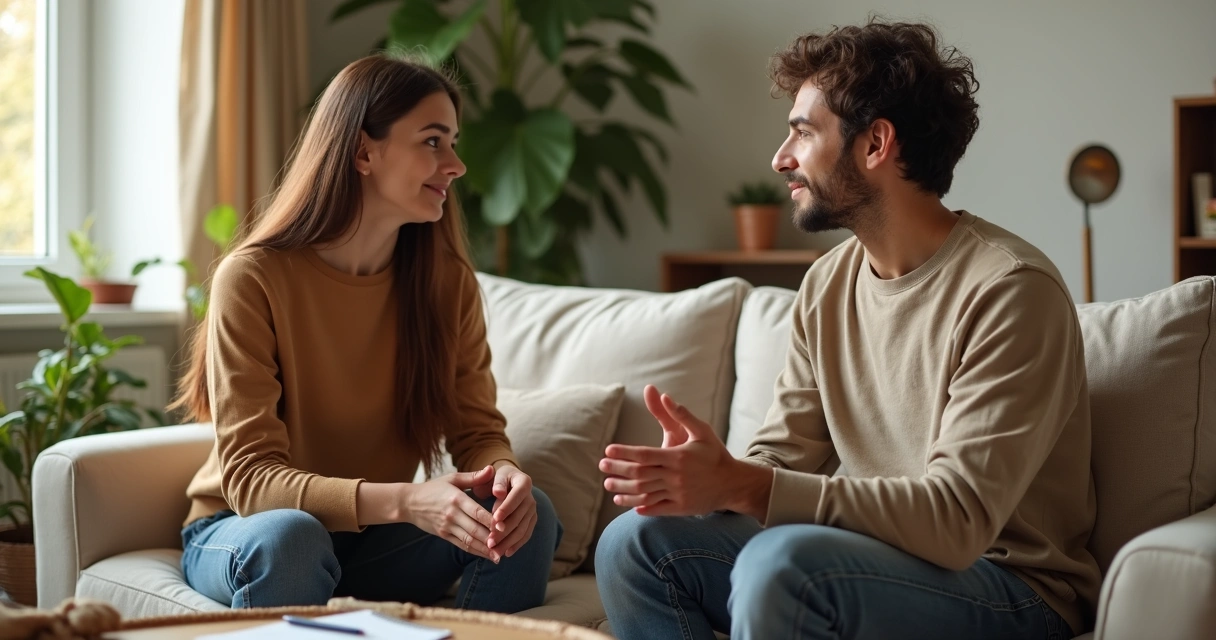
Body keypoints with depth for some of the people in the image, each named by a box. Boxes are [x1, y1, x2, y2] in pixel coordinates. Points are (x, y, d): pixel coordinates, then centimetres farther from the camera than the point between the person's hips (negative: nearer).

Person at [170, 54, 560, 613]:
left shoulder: (447, 281, -3)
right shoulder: (253, 278, -18)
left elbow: (479, 431, -3)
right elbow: (249, 476, -23)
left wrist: (505, 473, -30)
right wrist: (402, 501, -40)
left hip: (374, 539, 4)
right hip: (248, 530, -3)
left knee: (531, 513, -23)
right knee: (289, 535, -38)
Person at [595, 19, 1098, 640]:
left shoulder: (1007, 289, -17)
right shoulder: (827, 284, 7)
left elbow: (957, 519, -25)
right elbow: (781, 459, 8)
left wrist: (739, 485, -29)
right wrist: (708, 471, -17)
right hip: (866, 560, 7)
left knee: (780, 561, -33)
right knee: (637, 540, -10)